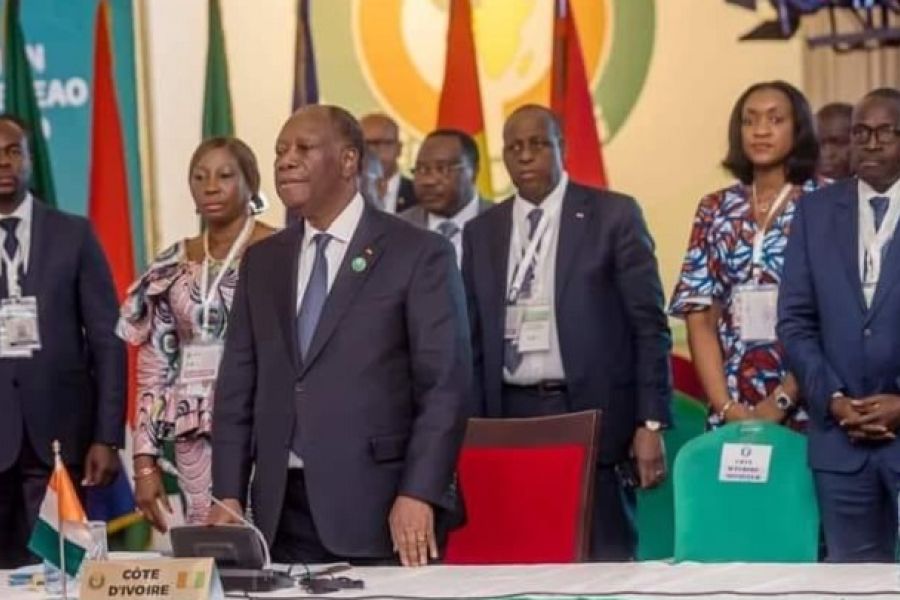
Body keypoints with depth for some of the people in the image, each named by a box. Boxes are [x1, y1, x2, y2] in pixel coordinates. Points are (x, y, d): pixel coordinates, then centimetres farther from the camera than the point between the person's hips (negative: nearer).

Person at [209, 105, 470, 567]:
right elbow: (238, 386, 13)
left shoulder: (419, 255, -1)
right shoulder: (262, 262, 15)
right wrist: (228, 495, 3)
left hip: (378, 514, -4)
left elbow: (444, 385, -6)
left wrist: (418, 495, -16)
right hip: (283, 516, 4)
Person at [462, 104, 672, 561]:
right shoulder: (481, 233, 13)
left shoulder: (614, 216, 2)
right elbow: (474, 342, 15)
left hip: (594, 417, -3)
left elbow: (649, 326, 0)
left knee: (604, 559, -4)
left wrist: (651, 424, -6)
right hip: (510, 420, 3)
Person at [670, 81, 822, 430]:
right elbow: (699, 317, 5)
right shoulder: (715, 210, 9)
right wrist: (727, 406, -7)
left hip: (805, 406, -3)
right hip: (731, 411, 3)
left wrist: (781, 401, -15)